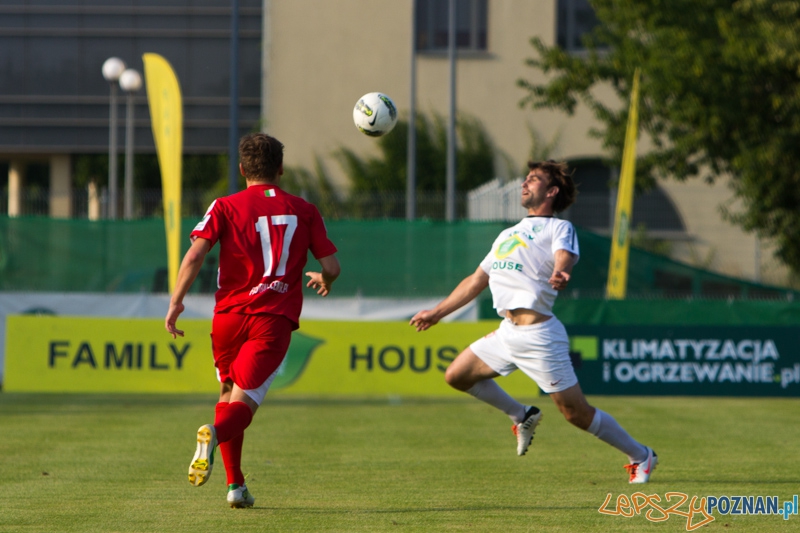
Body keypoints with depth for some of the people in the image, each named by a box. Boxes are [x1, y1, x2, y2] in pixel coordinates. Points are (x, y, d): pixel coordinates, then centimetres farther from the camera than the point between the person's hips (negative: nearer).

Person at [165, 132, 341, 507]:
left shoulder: (225, 207, 6)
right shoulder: (303, 211, 10)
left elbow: (195, 254, -9)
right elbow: (332, 267, 8)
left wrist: (176, 301, -8)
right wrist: (323, 280, 31)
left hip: (229, 314, 1)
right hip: (274, 319, -1)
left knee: (228, 392, 21)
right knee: (244, 399, -10)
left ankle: (235, 484, 18)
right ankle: (215, 433, -46)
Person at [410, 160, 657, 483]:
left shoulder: (559, 228, 2)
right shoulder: (508, 235, 25)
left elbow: (564, 257, -21)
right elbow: (476, 281, 32)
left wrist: (560, 275, -44)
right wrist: (437, 312, 33)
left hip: (538, 335, -8)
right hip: (507, 333, 8)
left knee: (576, 412, -7)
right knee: (456, 375, 8)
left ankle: (640, 456, 11)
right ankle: (521, 416, 24)